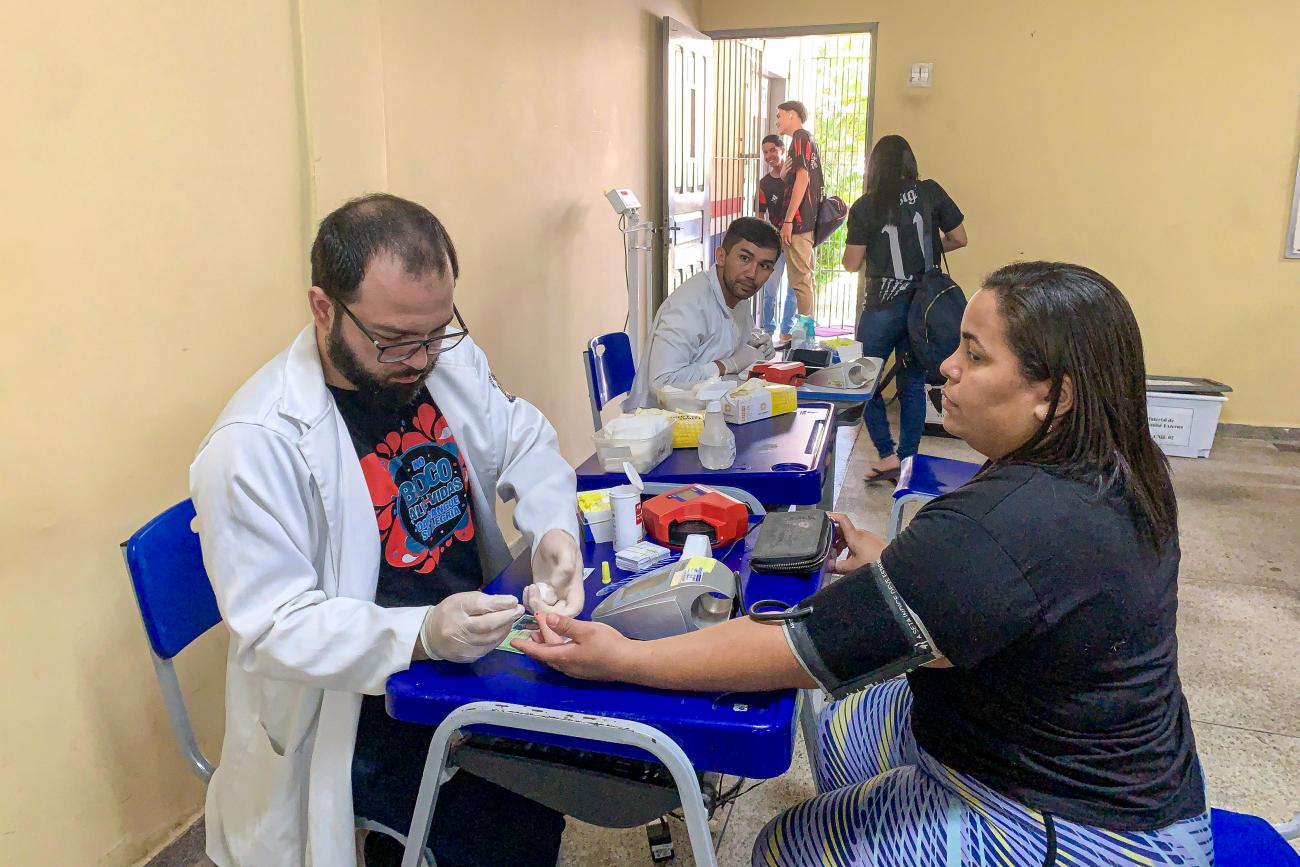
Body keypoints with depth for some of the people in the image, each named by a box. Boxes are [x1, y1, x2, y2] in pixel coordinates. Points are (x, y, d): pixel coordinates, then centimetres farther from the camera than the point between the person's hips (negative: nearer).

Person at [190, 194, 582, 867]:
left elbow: (522, 439, 7)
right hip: (360, 705, -7)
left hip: (473, 633, 7)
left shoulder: (446, 358, -2)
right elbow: (273, 629, -20)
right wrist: (421, 634, -34)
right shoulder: (253, 447, -21)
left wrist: (554, 528, -13)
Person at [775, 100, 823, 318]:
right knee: (806, 280, 12)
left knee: (800, 282, -9)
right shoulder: (809, 139, 22)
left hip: (799, 221, -10)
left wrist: (788, 221, -19)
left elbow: (802, 178, -17)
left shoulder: (800, 138, -7)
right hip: (808, 221, 10)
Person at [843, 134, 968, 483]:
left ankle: (888, 457, 3)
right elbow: (959, 239, 5)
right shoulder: (930, 193, -1)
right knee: (913, 383, 11)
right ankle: (907, 461, 16)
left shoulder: (865, 207, -7)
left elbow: (851, 264, -3)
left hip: (883, 307, -3)